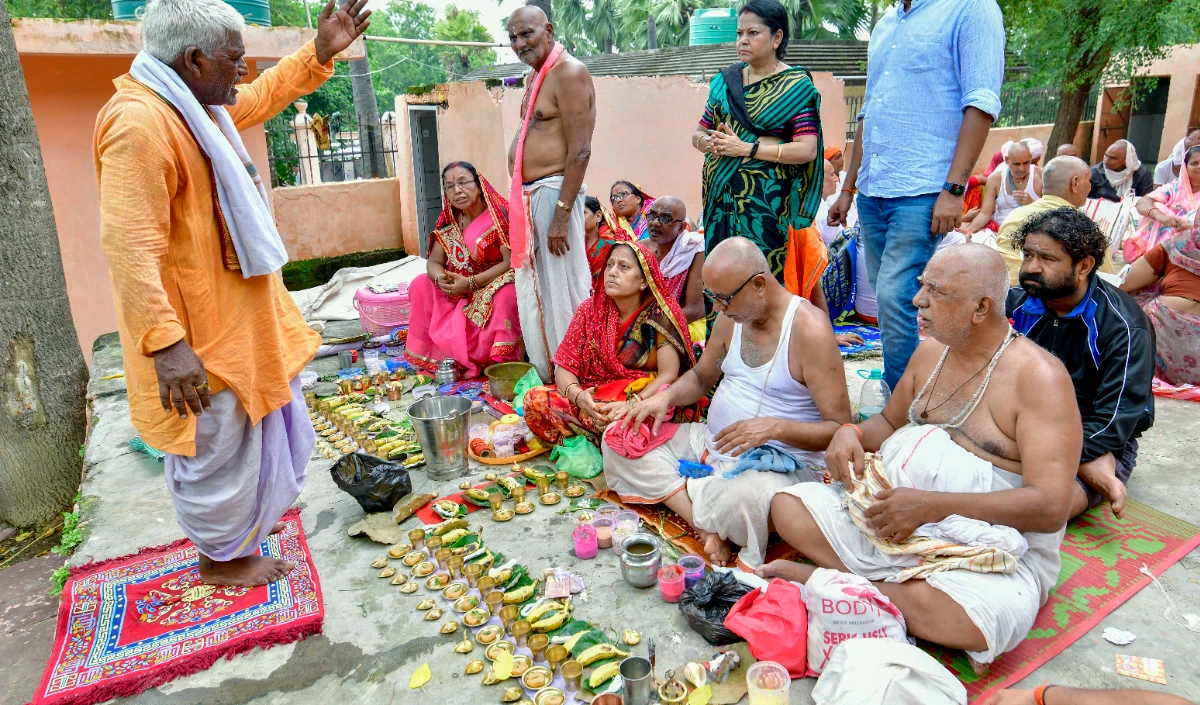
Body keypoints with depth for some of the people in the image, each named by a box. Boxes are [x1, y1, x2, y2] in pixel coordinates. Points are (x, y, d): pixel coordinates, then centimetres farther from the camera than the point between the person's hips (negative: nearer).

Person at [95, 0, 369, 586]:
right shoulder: (139, 122, -25)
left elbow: (263, 96, 27)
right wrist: (165, 342, -35)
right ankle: (221, 557, 27)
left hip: (236, 307, 11)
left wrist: (319, 54, 17)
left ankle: (258, 506, 49)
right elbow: (130, 246, -31)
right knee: (216, 443, 5)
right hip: (197, 326, -11)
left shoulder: (197, 104, 7)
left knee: (261, 416, 26)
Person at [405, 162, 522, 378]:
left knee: (505, 294, -38)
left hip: (495, 286, -7)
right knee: (420, 285, -5)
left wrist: (471, 283, -28)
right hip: (461, 290, 7)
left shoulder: (499, 215, -16)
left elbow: (512, 262, -24)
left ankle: (502, 360, -26)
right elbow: (434, 262, 1)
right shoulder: (448, 220, 3)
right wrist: (440, 278, -24)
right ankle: (429, 354, 0)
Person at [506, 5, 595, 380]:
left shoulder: (569, 73, -11)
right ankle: (547, 374, 28)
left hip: (553, 192, -10)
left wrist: (561, 213, -22)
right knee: (533, 291, 15)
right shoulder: (535, 75, 17)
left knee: (562, 289, -3)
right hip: (527, 195, 10)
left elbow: (580, 151, -18)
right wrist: (519, 199, 18)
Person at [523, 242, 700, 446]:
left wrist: (633, 404, -29)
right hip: (595, 399, 4)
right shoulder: (590, 309, 1)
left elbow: (668, 375, -13)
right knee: (534, 399, -20)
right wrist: (578, 395, -23)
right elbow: (564, 367, -1)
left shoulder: (661, 314, -7)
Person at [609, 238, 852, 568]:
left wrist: (775, 427, -31)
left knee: (746, 497, -44)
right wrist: (666, 396, -2)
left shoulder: (809, 328, -17)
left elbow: (841, 429, -16)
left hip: (782, 461, -8)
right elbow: (700, 378, 20)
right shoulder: (731, 317, 4)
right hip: (712, 443, 8)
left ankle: (674, 492, -10)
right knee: (618, 439, -4)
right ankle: (705, 523, -18)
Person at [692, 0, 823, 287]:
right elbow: (698, 134, 18)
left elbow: (807, 150, -10)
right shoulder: (726, 80, 14)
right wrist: (709, 142, -7)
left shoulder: (796, 86, -1)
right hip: (721, 195, 5)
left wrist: (745, 148, -14)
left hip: (766, 199, -4)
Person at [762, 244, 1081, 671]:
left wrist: (935, 505, -30)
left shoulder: (1038, 376, -14)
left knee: (966, 618, -38)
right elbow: (890, 422, 23)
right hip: (890, 520, 6)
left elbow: (1051, 507, -21)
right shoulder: (930, 351, 8)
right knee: (789, 506, -7)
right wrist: (852, 434, -3)